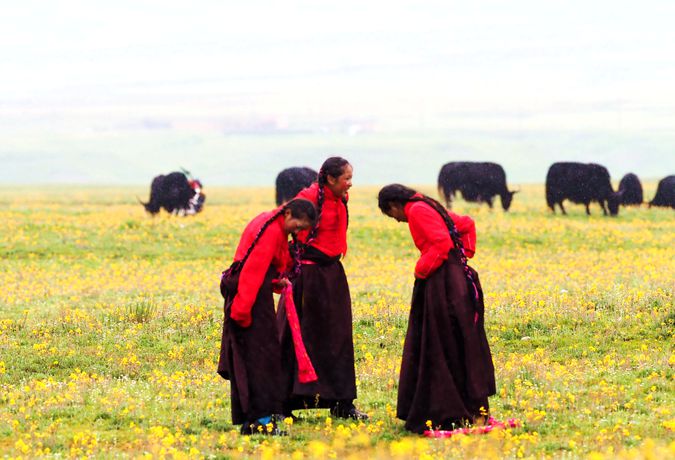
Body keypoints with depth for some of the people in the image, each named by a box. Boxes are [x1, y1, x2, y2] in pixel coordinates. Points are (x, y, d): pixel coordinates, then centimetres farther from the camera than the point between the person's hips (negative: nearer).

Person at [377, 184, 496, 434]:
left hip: (443, 284, -10)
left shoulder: (417, 210, -10)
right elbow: (467, 223, 27)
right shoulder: (429, 208, 18)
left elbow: (441, 242, -21)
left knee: (445, 349, -5)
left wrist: (421, 270, -12)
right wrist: (465, 253, 18)